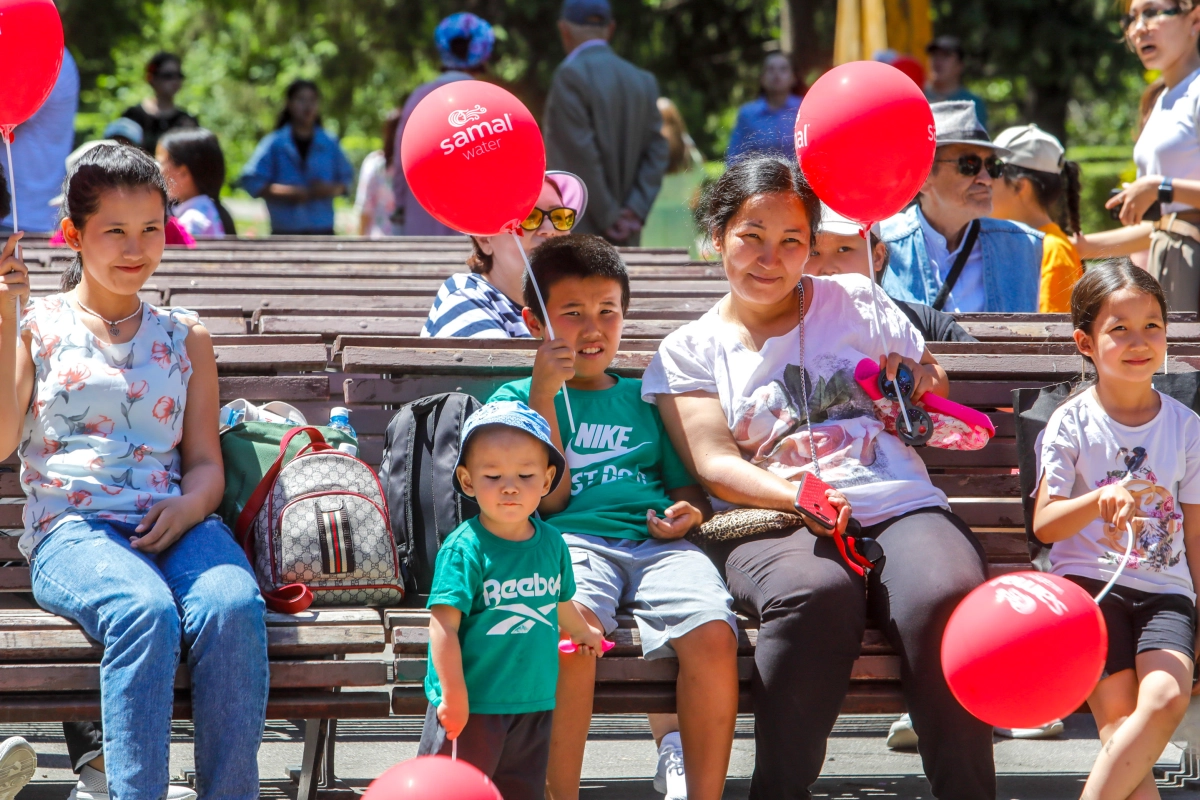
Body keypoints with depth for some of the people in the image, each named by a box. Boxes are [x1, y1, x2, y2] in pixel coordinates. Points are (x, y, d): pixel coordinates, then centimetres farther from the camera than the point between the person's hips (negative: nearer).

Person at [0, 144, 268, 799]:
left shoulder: (184, 337, 22)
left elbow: (205, 462, 17)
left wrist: (188, 505, -8)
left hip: (172, 524, 3)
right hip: (70, 528, -3)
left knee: (235, 606, -32)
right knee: (145, 612, -37)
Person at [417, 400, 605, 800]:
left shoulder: (551, 543, 4)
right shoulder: (464, 549, -16)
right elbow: (444, 624, -19)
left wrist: (583, 632, 43)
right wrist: (454, 694, -23)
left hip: (535, 705, 6)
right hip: (472, 707, -6)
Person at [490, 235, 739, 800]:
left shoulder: (644, 399, 28)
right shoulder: (516, 397, 18)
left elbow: (686, 483, 27)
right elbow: (548, 498, 5)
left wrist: (688, 511, 2)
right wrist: (544, 393, -1)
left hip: (655, 540, 3)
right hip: (572, 540, -3)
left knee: (712, 632, -31)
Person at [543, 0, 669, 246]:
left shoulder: (570, 76, -11)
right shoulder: (642, 81, 10)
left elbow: (583, 156, -17)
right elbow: (657, 153, 4)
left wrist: (609, 218, -11)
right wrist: (635, 212, -5)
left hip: (575, 233, -7)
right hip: (624, 241, 7)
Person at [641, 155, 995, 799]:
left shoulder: (856, 301, 22)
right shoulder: (689, 351, 16)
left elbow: (937, 387, 29)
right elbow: (714, 465, 2)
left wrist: (922, 382, 3)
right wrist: (801, 499, -16)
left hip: (900, 507, 2)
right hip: (771, 523, -2)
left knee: (944, 600, -35)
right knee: (816, 594, -40)